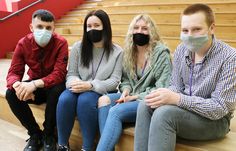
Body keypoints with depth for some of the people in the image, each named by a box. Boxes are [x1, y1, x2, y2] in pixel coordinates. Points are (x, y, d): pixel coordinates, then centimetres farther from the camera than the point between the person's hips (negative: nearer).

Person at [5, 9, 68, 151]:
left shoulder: (61, 43, -21)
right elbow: (13, 72, -13)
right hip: (34, 85, 3)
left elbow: (59, 74, -29)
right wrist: (17, 85, -38)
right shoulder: (23, 43, -11)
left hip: (54, 85, -3)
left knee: (57, 91, -36)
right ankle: (35, 134, -4)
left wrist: (35, 84, -45)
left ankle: (48, 134, -10)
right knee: (11, 93, -22)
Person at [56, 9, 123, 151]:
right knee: (65, 99, -31)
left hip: (101, 92, -2)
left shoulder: (117, 51, -3)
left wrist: (90, 85, -23)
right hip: (79, 89, 3)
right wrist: (76, 83, -21)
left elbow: (114, 81, -8)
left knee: (85, 100, -35)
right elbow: (71, 74, 5)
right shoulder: (78, 47, 4)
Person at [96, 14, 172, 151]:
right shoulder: (129, 51, 9)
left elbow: (162, 88, -15)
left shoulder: (161, 53, -10)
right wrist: (126, 91, -8)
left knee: (116, 111, -27)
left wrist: (135, 96, -15)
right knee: (104, 100, -18)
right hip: (132, 96, 7)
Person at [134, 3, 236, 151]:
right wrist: (166, 95, -21)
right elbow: (177, 86, 5)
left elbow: (220, 107, -22)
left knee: (164, 113, -30)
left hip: (215, 119, -5)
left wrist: (177, 99, -31)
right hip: (185, 109, 6)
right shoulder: (181, 50, -1)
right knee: (145, 106, -19)